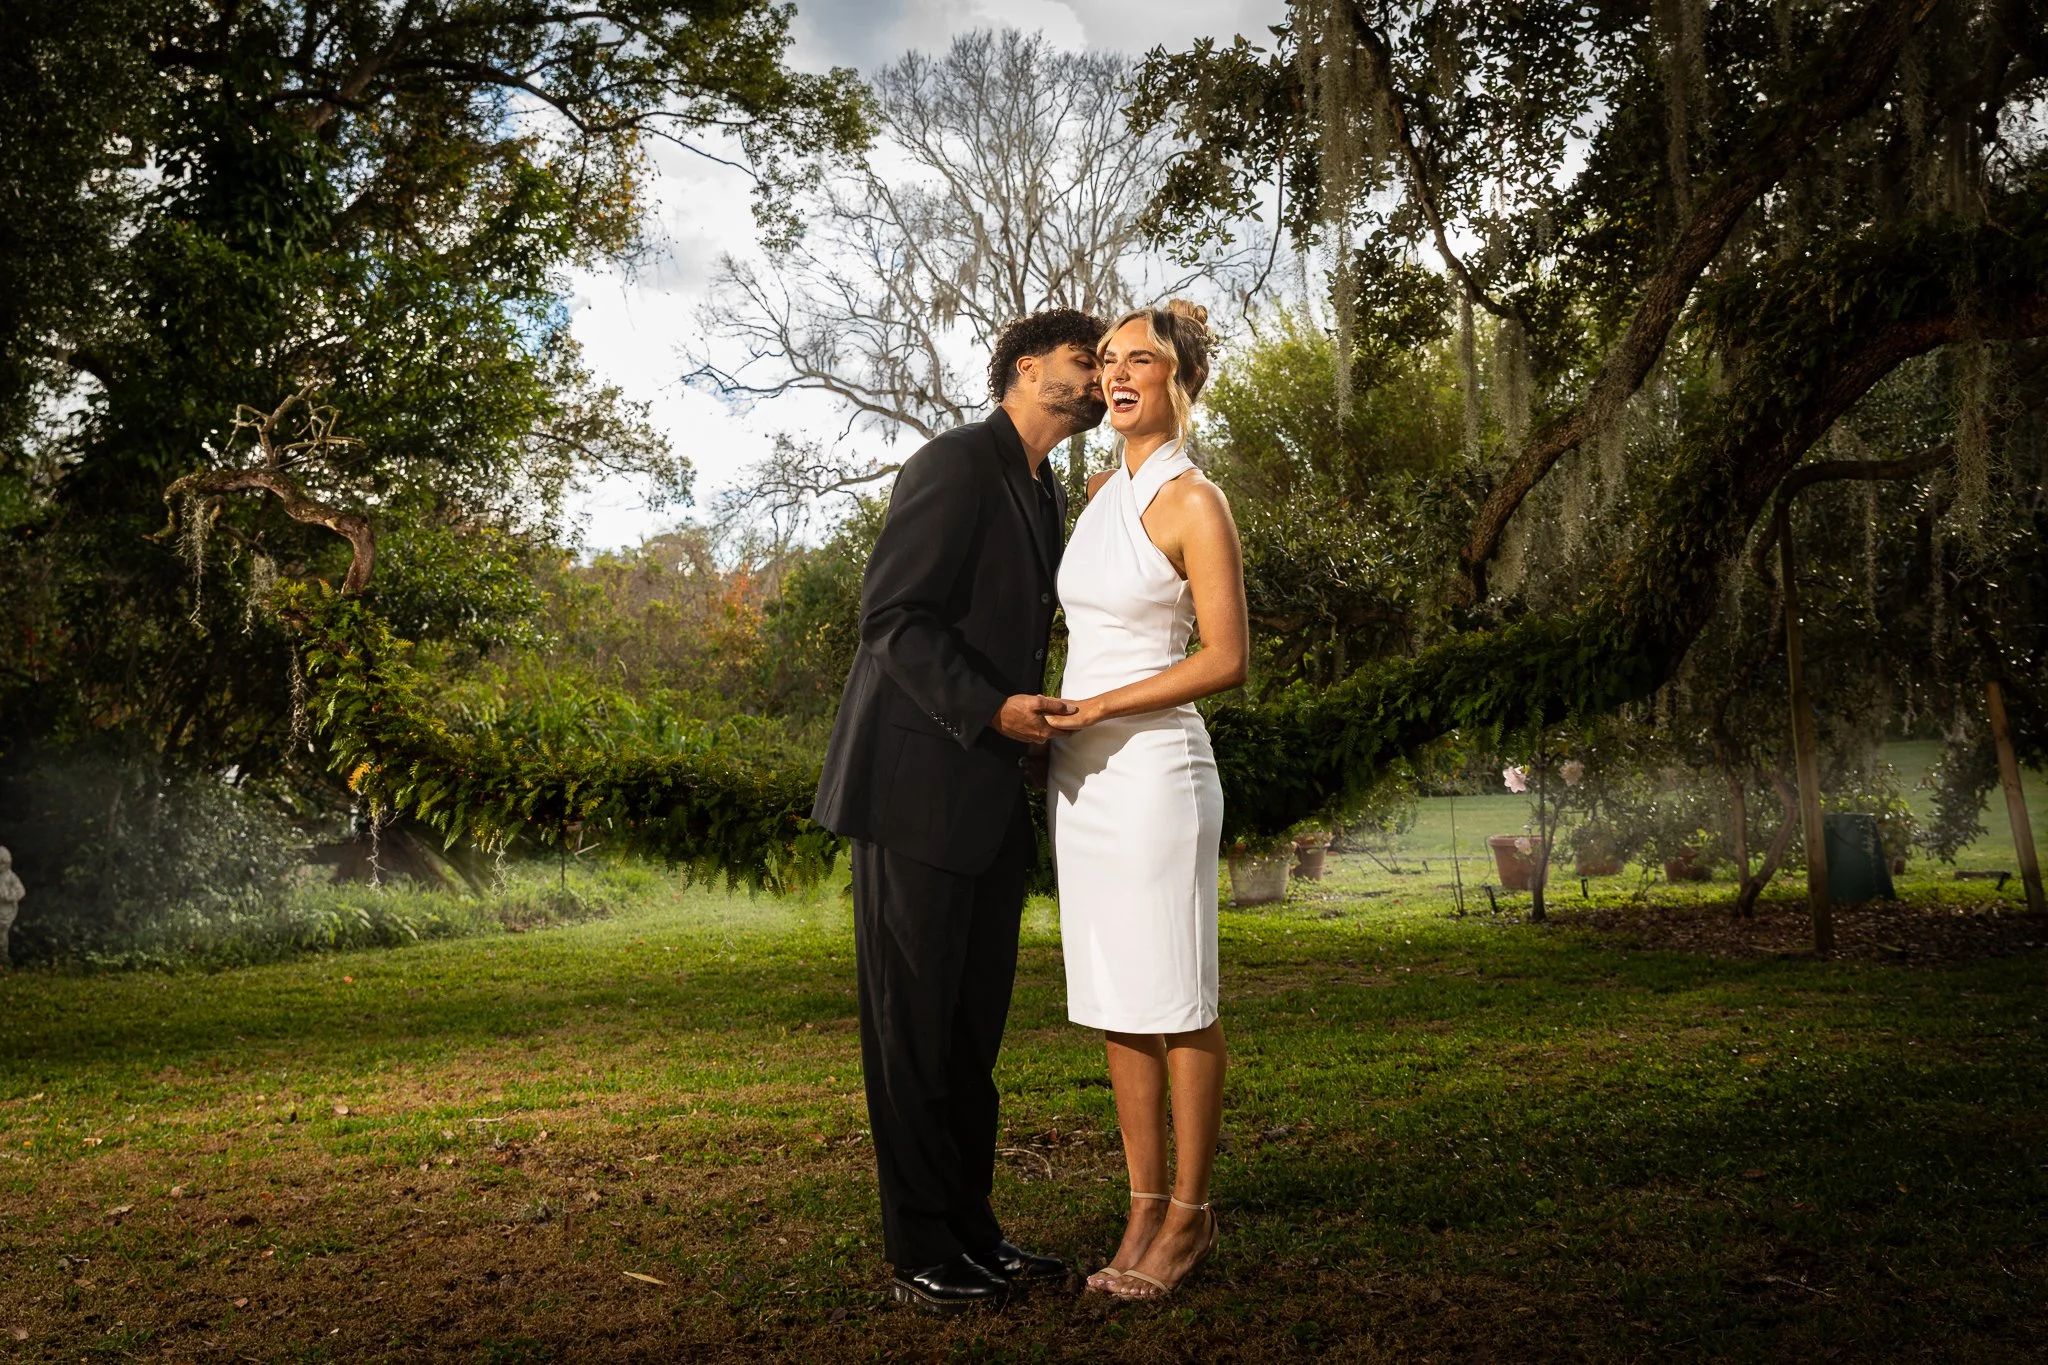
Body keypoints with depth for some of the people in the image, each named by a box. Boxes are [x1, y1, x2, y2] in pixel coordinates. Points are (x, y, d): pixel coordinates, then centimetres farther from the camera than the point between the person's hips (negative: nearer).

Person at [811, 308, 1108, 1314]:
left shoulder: (1048, 498, 19)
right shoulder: (955, 465, -9)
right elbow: (892, 617, -16)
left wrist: (1040, 723, 11)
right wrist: (993, 711, -24)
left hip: (990, 800, 9)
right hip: (916, 787, -9)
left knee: (973, 1025, 11)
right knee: (913, 1025, 0)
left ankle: (972, 1232, 20)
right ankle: (921, 1257, 9)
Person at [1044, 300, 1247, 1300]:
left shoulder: (1194, 503, -8)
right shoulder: (1100, 491, 14)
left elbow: (1227, 659, -12)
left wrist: (1100, 707, -14)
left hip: (1153, 766, -7)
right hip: (1080, 769, 8)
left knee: (1176, 1002, 1)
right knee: (1110, 1001, 9)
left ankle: (1191, 1217, 13)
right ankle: (1145, 1209, 18)